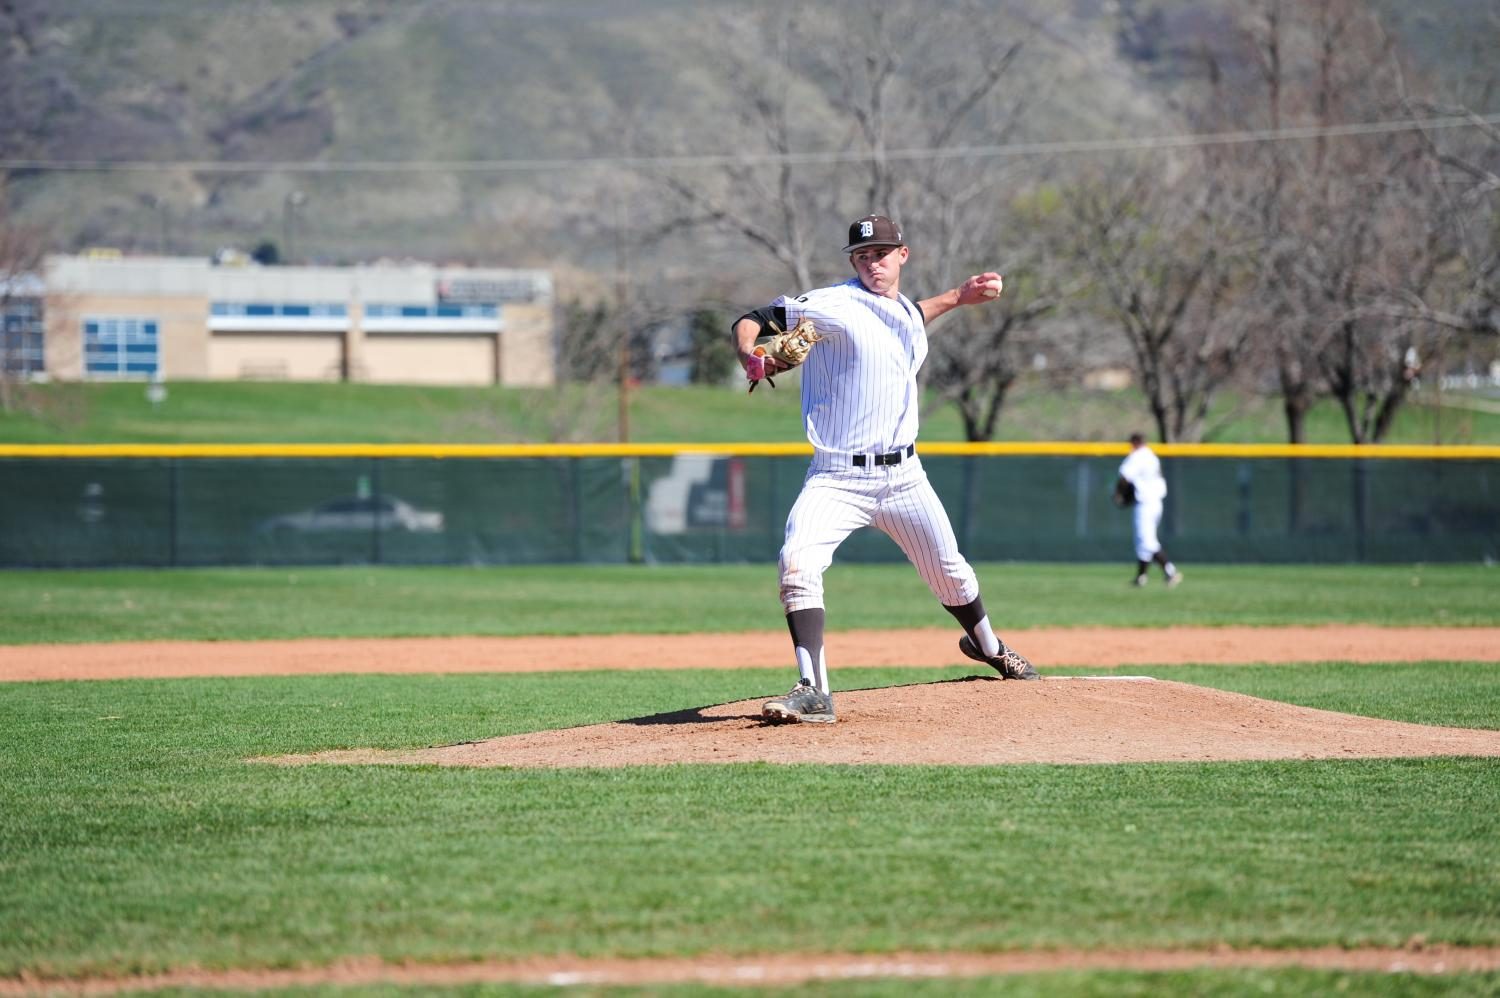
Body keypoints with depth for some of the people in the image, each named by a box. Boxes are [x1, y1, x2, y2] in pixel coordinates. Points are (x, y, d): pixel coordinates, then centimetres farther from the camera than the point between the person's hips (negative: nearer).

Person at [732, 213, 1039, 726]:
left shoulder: (908, 314, 10)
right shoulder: (833, 305, -11)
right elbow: (751, 321, -13)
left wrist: (957, 297, 29)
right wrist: (751, 357, -33)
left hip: (903, 476, 6)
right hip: (837, 478, -5)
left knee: (950, 573, 19)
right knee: (797, 564, -30)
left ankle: (986, 644, 50)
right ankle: (813, 692, -30)